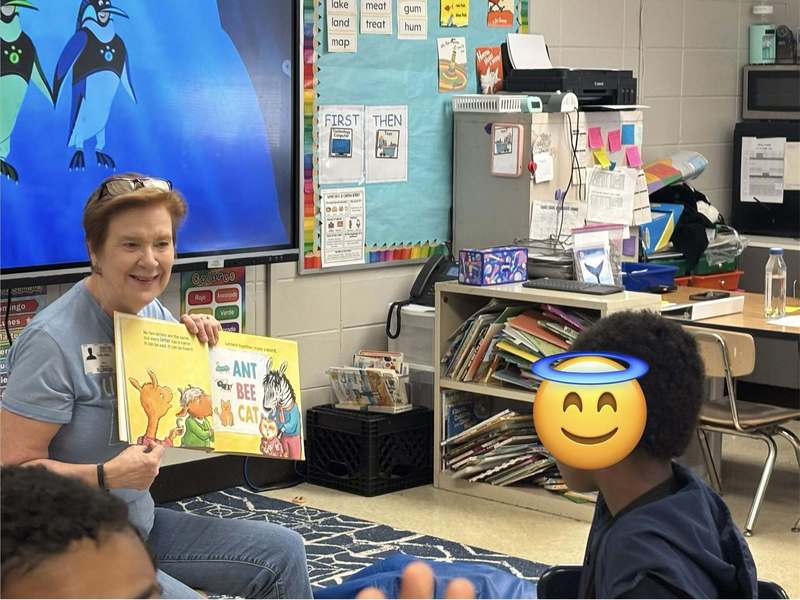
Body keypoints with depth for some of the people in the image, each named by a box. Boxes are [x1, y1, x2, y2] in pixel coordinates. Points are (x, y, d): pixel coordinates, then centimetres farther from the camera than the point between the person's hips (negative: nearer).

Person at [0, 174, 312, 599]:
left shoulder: (154, 313, 2)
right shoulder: (52, 340, -22)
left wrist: (199, 341, -1)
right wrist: (109, 475, -31)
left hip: (140, 522, 8)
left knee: (284, 553, 5)